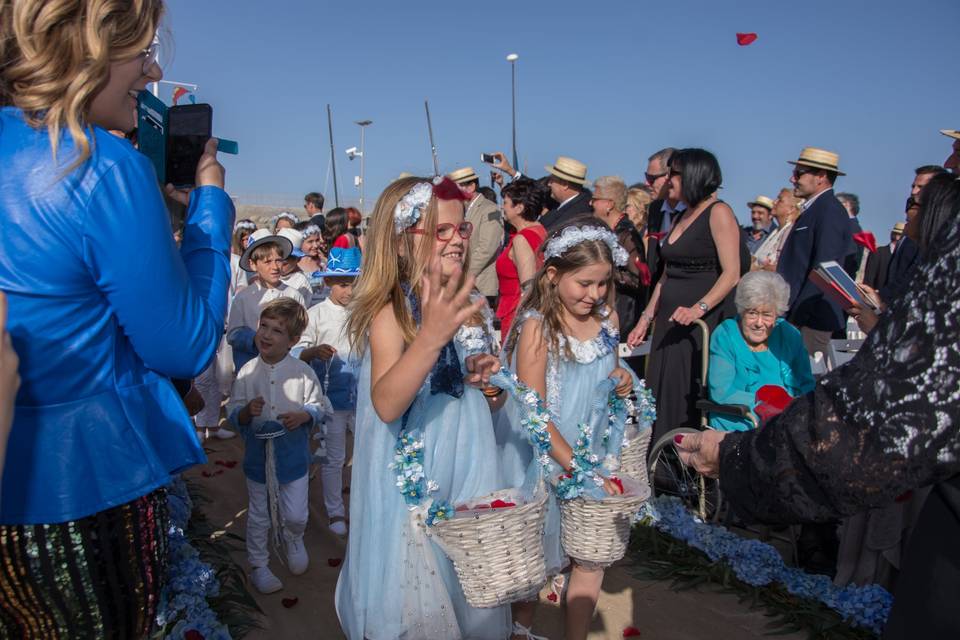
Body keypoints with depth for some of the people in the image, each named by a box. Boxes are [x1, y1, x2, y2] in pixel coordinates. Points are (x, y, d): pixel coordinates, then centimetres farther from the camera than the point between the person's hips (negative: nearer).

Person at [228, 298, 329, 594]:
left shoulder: (303, 372, -10)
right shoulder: (247, 373, -7)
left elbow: (319, 407, -2)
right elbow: (233, 414, -2)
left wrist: (304, 415, -22)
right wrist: (247, 411, -23)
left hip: (293, 455, -1)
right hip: (258, 455, 1)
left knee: (296, 516, 9)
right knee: (258, 516, 16)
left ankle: (293, 540, 44)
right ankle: (258, 565, 37)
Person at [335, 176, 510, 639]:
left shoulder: (467, 304, 1)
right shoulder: (390, 313, -18)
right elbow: (386, 404, -33)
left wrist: (481, 375, -6)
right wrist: (431, 338, -46)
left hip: (467, 462, 6)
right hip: (413, 476, -6)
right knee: (416, 591, 10)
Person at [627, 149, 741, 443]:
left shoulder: (718, 212, -7)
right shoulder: (681, 217, 17)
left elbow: (731, 274, -15)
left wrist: (699, 308, -27)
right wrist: (645, 319, 14)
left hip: (704, 321, -8)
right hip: (670, 320, 8)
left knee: (690, 395, -5)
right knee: (663, 393, 8)